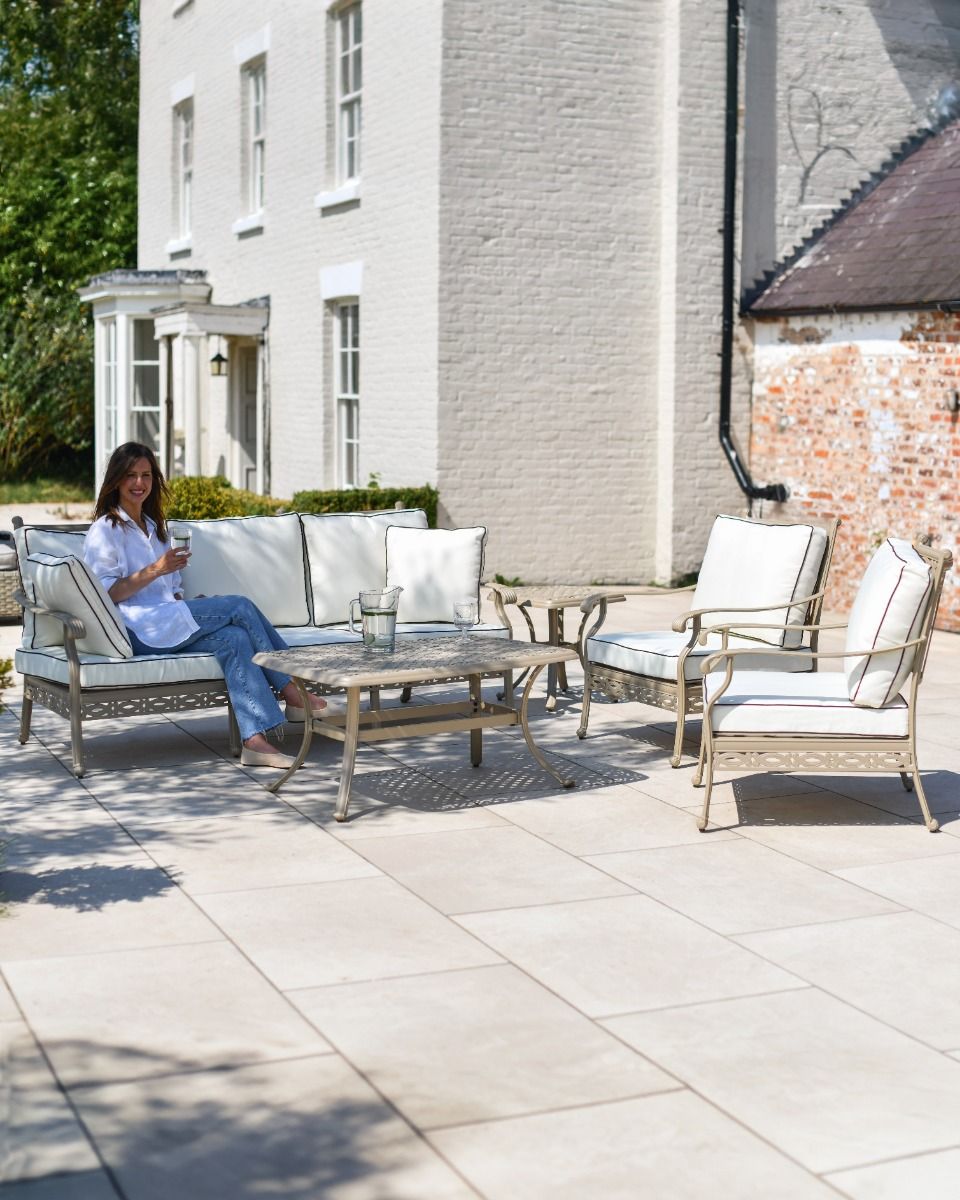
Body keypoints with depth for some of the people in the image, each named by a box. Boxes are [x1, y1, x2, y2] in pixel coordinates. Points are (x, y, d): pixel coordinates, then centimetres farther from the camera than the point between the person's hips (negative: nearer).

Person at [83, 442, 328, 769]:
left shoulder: (155, 527, 28)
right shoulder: (104, 531, 4)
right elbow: (104, 594, -9)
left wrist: (187, 604, 6)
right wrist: (153, 571, -19)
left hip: (168, 624, 7)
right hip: (137, 630, -7)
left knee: (234, 638, -25)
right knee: (240, 606, -20)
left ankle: (255, 740, -35)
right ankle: (292, 694, -14)